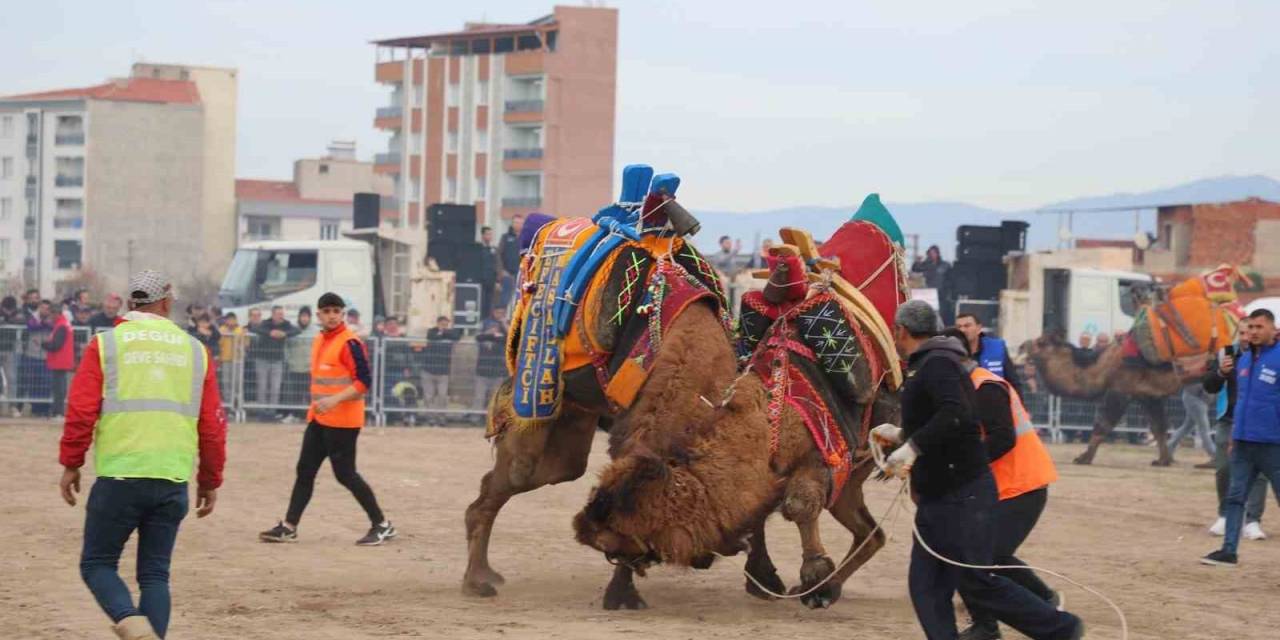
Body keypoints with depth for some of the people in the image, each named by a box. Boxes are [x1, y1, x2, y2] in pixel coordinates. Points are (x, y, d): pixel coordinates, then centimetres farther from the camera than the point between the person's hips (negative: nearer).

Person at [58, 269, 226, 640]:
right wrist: (210, 480, 20)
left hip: (118, 476, -3)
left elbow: (81, 411, -4)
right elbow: (213, 423, 11)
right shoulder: (195, 350, 10)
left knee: (97, 563, 7)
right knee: (155, 573, 10)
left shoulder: (105, 344, 2)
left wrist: (70, 464, 6)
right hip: (173, 481, 3)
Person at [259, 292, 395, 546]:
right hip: (318, 419, 8)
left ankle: (382, 525, 6)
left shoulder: (350, 343, -14)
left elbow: (364, 381, -19)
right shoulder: (318, 340, 13)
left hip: (343, 421, -8)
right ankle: (288, 527, 11)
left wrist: (334, 400, -27)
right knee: (305, 471, 7)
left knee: (345, 475, -5)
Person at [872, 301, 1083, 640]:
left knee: (978, 582, -8)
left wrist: (912, 446, -28)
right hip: (936, 498, 10)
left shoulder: (937, 364, -14)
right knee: (926, 586, 3)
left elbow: (956, 417, -30)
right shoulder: (926, 366, 18)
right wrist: (900, 435, 31)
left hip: (963, 495, -10)